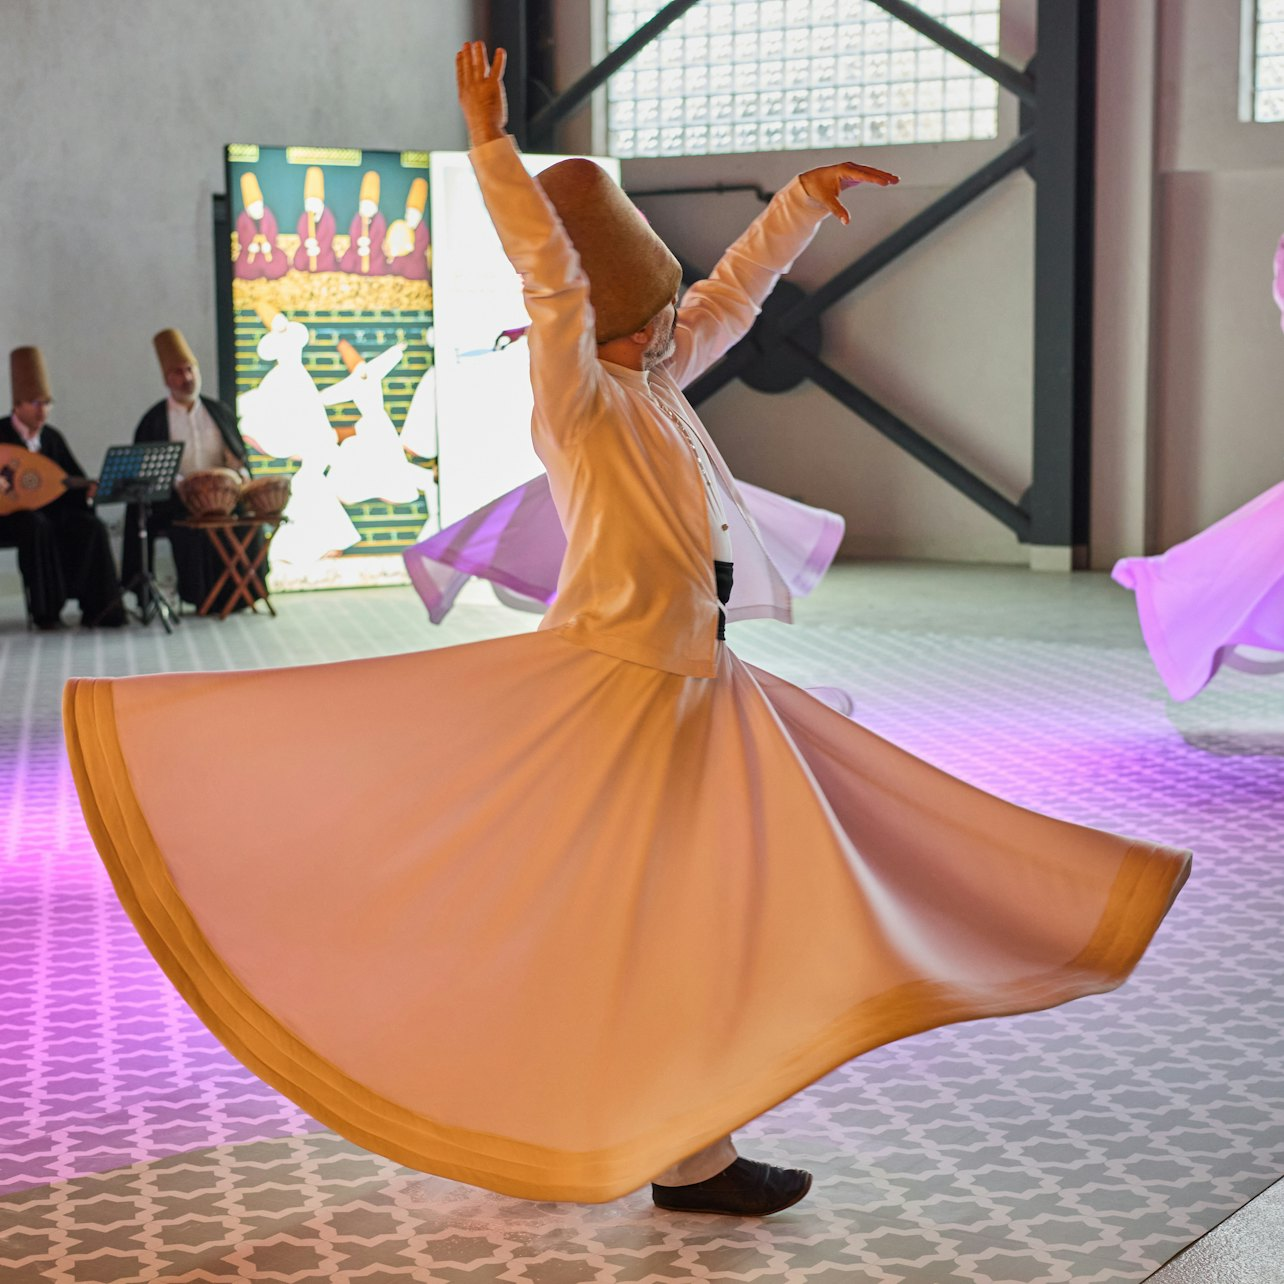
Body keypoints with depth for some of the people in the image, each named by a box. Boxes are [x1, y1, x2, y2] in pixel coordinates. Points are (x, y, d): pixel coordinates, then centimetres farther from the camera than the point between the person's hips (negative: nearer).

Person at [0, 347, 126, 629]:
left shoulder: (52, 437, 8)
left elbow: (74, 480, 9)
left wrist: (89, 490, -15)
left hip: (48, 511, 5)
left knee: (91, 527, -22)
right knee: (37, 526, -38)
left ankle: (96, 607, -20)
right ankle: (45, 611, -27)